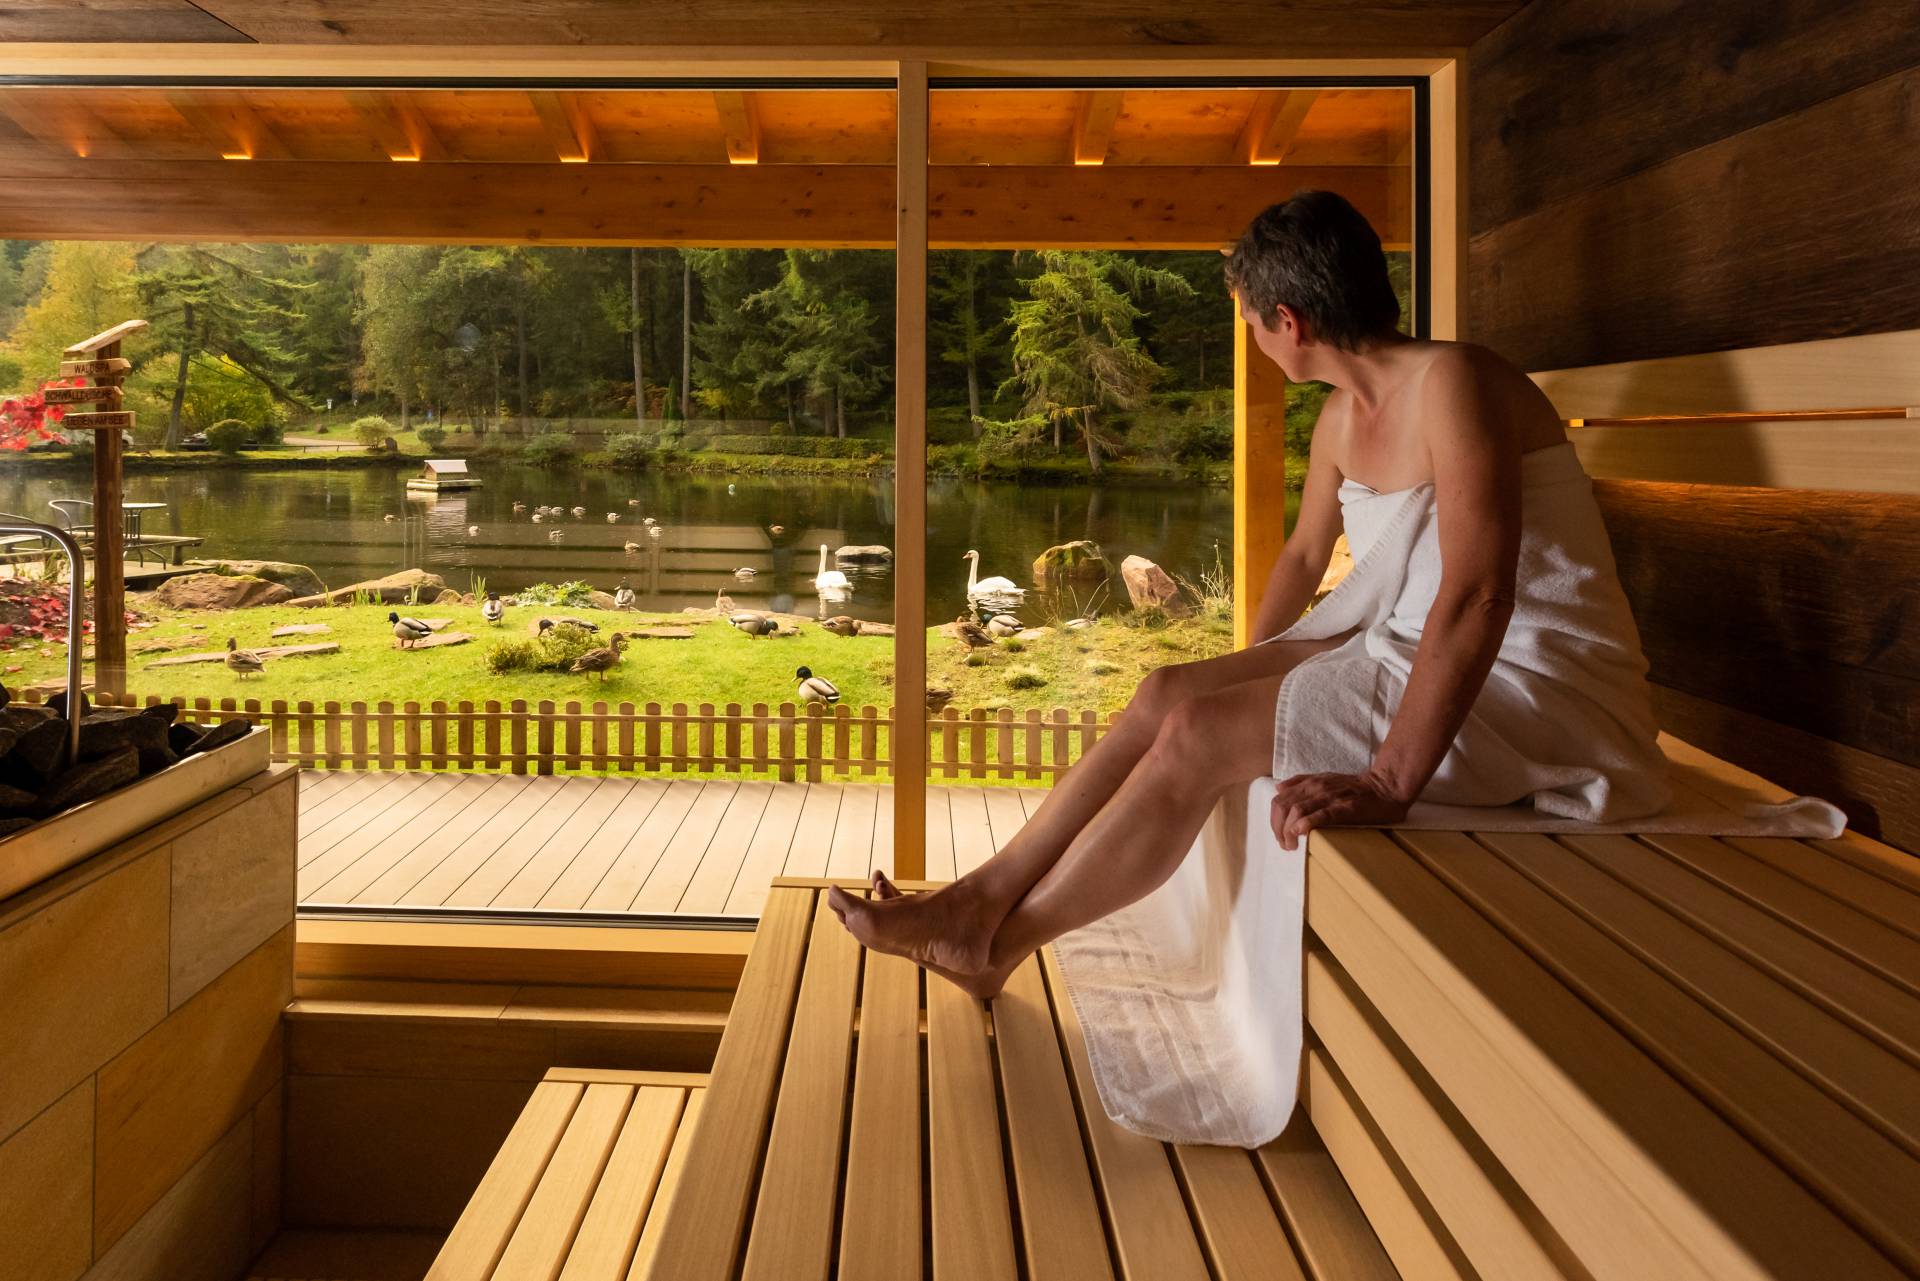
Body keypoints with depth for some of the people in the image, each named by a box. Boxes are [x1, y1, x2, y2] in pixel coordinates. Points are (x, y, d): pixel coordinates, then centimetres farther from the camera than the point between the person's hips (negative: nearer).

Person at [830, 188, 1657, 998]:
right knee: (1166, 694, -2)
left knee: (1200, 734, -18)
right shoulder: (1342, 417, 8)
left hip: (1516, 687, -9)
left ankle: (998, 942, -4)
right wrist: (1243, 679, 28)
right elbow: (1304, 556, 24)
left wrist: (1387, 785, -35)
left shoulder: (1451, 382, -20)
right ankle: (981, 898, 1)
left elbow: (1477, 595, -30)